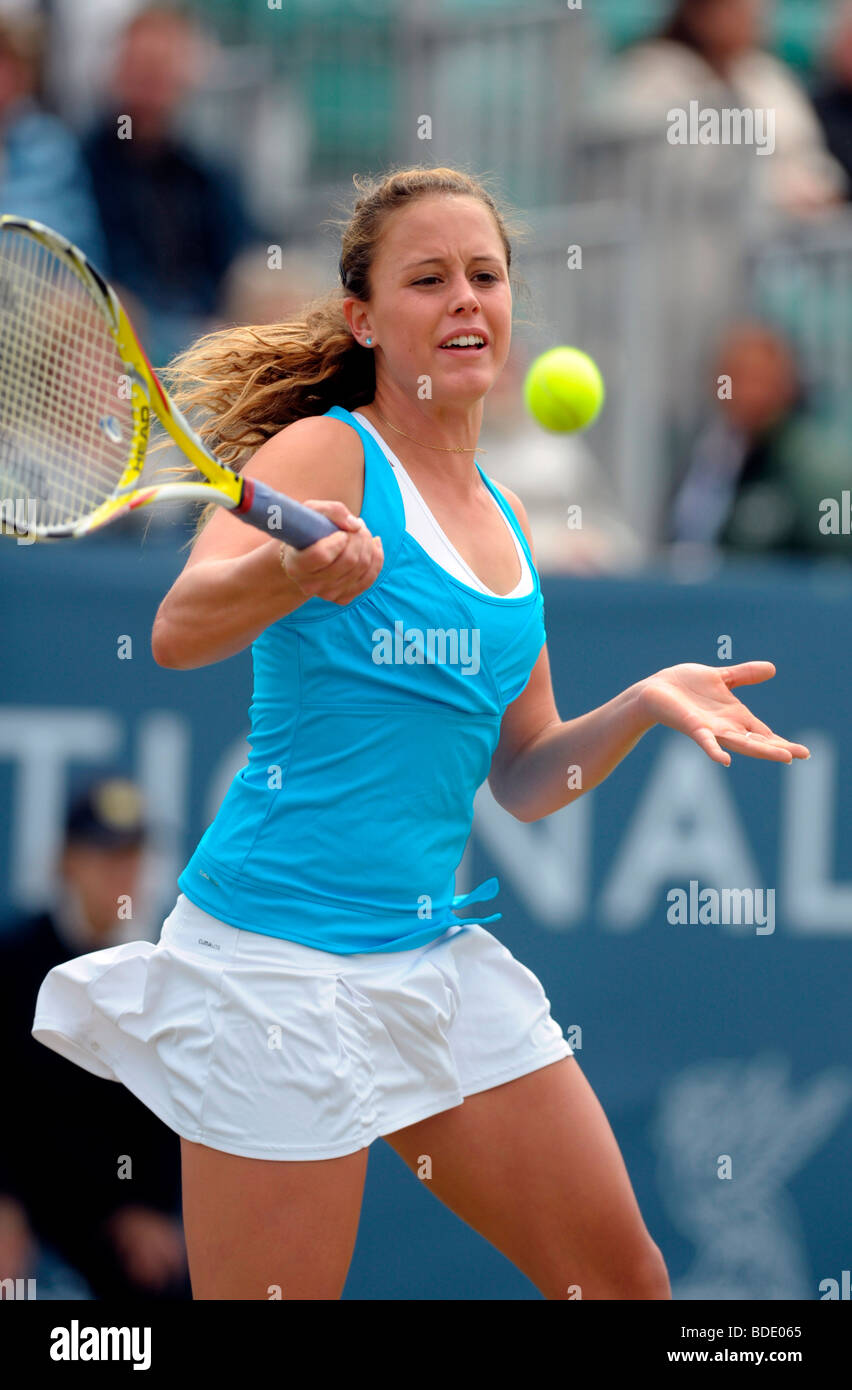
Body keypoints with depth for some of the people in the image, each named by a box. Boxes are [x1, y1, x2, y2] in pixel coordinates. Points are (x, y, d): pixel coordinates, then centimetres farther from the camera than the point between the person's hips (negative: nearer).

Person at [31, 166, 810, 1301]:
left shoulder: (505, 518, 14)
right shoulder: (328, 453, -7)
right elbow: (181, 632, -25)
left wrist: (643, 705, 0)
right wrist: (294, 570, -45)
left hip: (437, 949, 7)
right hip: (281, 950, -7)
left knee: (625, 1282, 7)